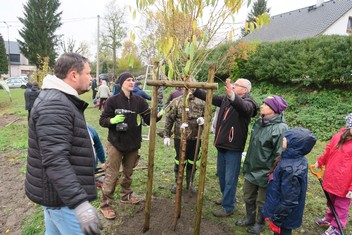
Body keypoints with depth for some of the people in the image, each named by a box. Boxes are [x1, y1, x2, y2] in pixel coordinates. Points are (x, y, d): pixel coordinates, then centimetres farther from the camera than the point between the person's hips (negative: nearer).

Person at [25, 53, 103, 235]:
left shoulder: (59, 99, 12)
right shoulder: (55, 105, -23)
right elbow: (55, 160, -32)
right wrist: (80, 203, -36)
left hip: (56, 191, 10)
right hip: (62, 196, -10)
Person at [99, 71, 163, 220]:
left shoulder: (139, 101, 0)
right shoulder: (113, 100, -9)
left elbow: (149, 119, -3)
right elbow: (102, 121, -6)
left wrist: (159, 115, -21)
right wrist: (112, 120, -26)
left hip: (133, 144, 4)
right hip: (116, 143, -4)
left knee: (128, 173, 20)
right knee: (112, 175, 3)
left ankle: (126, 196, 40)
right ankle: (105, 204, 18)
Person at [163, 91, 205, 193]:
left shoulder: (201, 102, 2)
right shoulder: (176, 102, -3)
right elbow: (169, 119, -2)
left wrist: (203, 119, -12)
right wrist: (167, 135, -4)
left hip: (196, 138, 2)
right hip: (180, 138, -2)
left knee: (192, 162, 13)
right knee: (180, 161, 9)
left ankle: (190, 183, 32)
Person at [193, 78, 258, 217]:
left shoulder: (248, 102, -13)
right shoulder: (226, 99, 7)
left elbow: (244, 107, -36)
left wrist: (232, 96, -56)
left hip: (234, 148, -7)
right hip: (222, 145, 8)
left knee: (230, 179, 4)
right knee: (221, 175, 22)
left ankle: (228, 207, 20)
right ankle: (226, 197, 44)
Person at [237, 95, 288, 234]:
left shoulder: (280, 128, -23)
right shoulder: (259, 122, 2)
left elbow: (280, 155, -22)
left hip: (265, 172, -7)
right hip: (251, 169, 7)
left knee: (262, 201, 16)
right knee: (248, 197, 22)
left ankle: (260, 223, 40)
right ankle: (249, 218, 45)